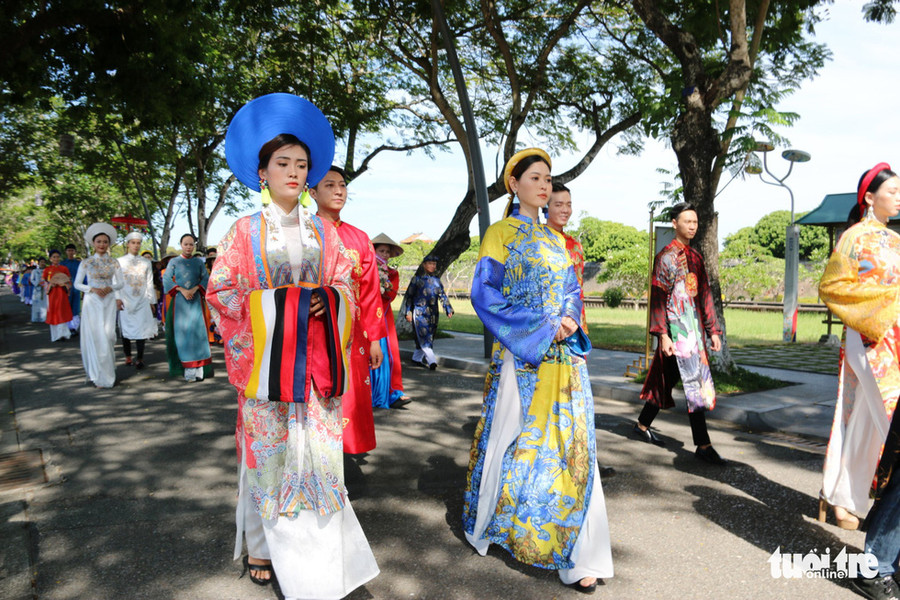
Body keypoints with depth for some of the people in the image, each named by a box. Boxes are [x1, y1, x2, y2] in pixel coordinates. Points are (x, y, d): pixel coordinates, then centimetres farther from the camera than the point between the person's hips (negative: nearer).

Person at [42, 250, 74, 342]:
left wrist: (64, 284, -11)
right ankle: (55, 335, 10)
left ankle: (63, 333, -10)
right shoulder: (47, 270, 8)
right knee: (53, 313, 2)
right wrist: (51, 284, -9)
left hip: (62, 293, -1)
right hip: (52, 293, 1)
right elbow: (44, 283, 9)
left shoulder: (64, 268, 7)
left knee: (62, 312, -11)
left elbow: (69, 282, 8)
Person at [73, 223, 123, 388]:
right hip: (92, 302, -1)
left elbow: (121, 282, 8)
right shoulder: (86, 262, 2)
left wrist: (110, 288, -11)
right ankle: (100, 375, 7)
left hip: (108, 302, 1)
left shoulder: (113, 262, 6)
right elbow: (77, 283, 5)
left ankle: (108, 371, 10)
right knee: (95, 337, -2)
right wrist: (93, 289, -11)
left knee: (108, 336, -4)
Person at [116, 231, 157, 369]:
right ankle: (128, 356, 15)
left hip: (142, 300, 1)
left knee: (142, 328, -6)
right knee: (126, 328, 3)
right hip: (126, 300, -1)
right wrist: (117, 298, -9)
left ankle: (139, 358, -2)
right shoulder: (120, 261, 5)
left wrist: (151, 301, 9)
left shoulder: (146, 262, 11)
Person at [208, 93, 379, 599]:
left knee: (318, 451, 4)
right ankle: (261, 545, 24)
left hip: (315, 358, 2)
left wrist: (327, 300, -9)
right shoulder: (246, 230, 2)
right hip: (267, 357, -2)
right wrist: (274, 307, -12)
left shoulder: (323, 231, 10)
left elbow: (345, 282, 11)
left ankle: (321, 552, 19)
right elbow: (223, 290, 0)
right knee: (269, 452, 5)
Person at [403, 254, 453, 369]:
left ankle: (417, 357, 21)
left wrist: (448, 309, 1)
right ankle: (431, 360, -20)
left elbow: (442, 296, 12)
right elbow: (409, 296, 4)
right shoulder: (417, 279, 2)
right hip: (419, 312, -4)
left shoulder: (437, 280, 13)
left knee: (430, 336, 7)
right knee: (423, 335, -15)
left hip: (433, 313, 5)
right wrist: (408, 312, -1)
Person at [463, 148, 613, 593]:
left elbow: (572, 292, 17)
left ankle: (575, 554, 11)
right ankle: (488, 525, 29)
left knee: (569, 447, 3)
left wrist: (569, 322, -5)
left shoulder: (554, 240, 17)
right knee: (516, 443, 4)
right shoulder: (500, 233, -1)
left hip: (565, 357, 5)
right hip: (522, 356, -5)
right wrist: (543, 327, -16)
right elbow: (485, 292, -11)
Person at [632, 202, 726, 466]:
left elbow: (704, 295, 18)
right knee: (695, 383, -9)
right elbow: (658, 298, -11)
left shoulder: (695, 257, 16)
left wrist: (713, 330, 13)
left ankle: (643, 425, 26)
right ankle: (703, 445, -3)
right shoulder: (666, 256, -6)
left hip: (695, 327, 8)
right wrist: (663, 335, -17)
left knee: (668, 379, 13)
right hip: (676, 328, -8)